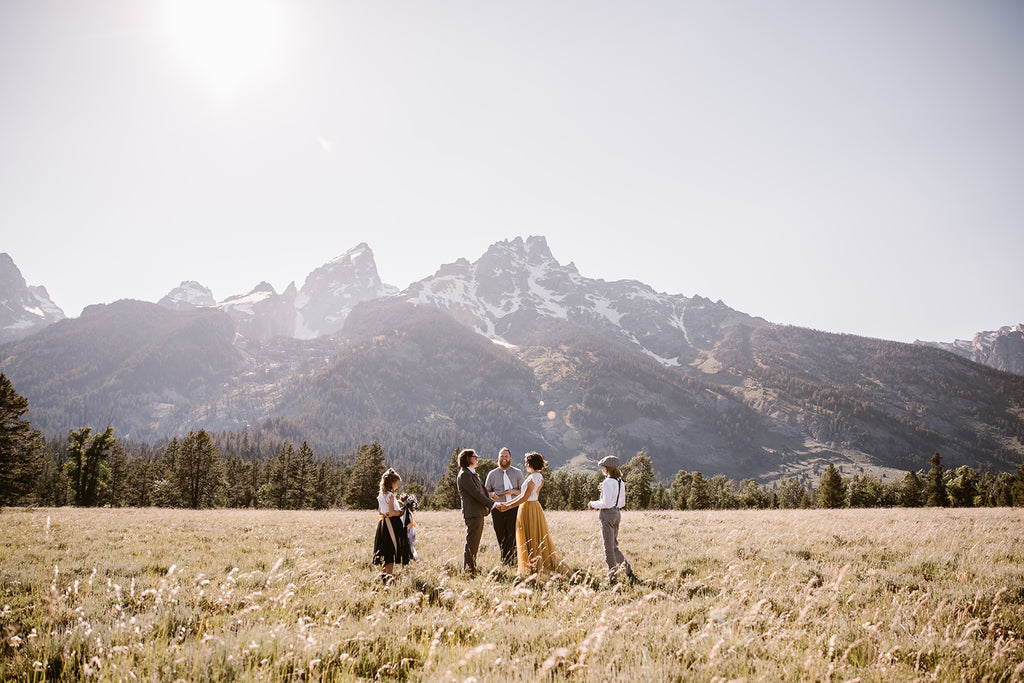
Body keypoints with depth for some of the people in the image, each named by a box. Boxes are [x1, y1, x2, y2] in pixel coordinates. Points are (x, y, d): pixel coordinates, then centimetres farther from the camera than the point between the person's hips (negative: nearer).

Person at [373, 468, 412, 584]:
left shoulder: (381, 495, 11)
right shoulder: (390, 495, -15)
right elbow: (392, 512, -20)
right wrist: (401, 511, -7)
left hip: (383, 523, 9)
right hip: (392, 523, -9)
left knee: (384, 551, 13)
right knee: (392, 549, -5)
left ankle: (383, 574, 19)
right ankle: (389, 575, -8)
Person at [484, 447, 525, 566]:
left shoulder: (517, 472, 9)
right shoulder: (492, 474, 11)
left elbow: (524, 491, 6)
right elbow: (485, 492, 13)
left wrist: (513, 491, -14)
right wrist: (492, 494, -10)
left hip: (513, 508, -1)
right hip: (497, 509, 1)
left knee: (512, 535, -9)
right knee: (501, 537, 2)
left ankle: (512, 562, -3)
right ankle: (504, 561, 13)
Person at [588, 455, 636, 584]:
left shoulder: (607, 483, -17)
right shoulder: (621, 483, 9)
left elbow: (606, 503, -21)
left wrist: (594, 504, -3)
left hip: (607, 514, -8)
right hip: (617, 513, 8)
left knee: (609, 547, 0)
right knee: (614, 546, 18)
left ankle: (612, 576, 5)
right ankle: (629, 571, 14)